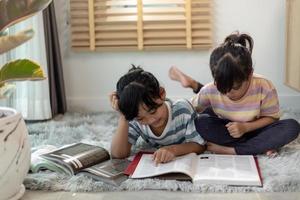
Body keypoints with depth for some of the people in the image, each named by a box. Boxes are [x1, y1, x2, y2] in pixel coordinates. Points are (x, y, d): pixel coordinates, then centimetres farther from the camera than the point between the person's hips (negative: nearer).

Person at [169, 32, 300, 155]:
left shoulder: (264, 87, -27)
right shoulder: (210, 90, -23)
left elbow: (272, 117, -14)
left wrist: (245, 127, -29)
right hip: (226, 130, 1)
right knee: (199, 124, -30)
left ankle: (230, 150, -29)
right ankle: (259, 146, -23)